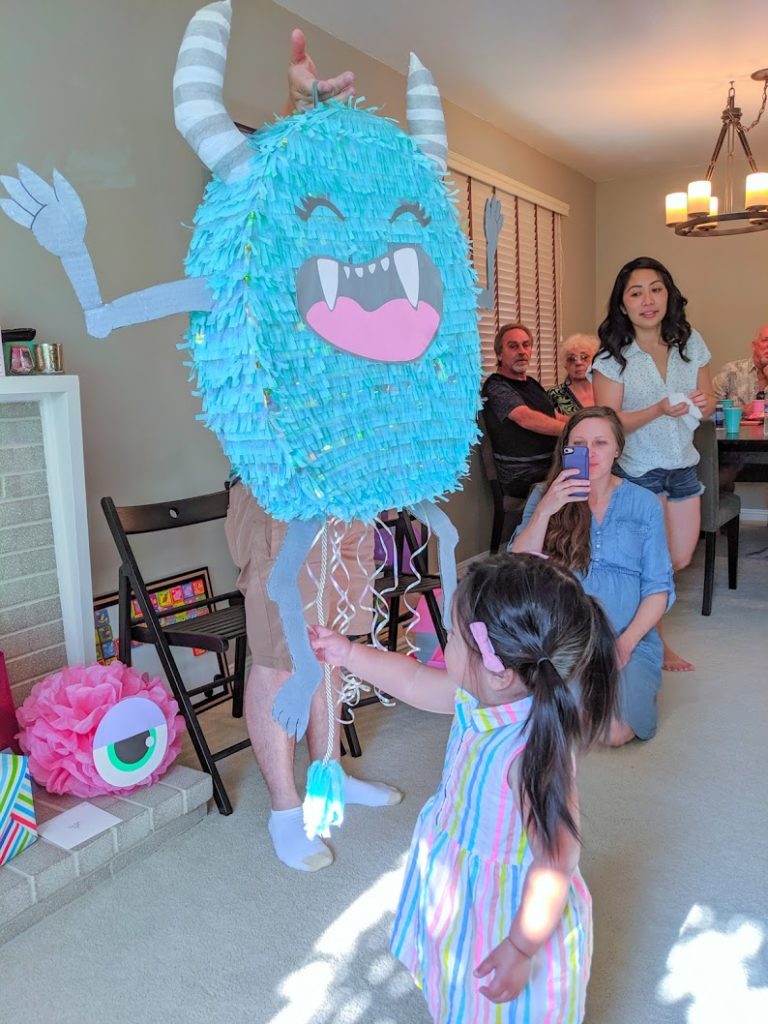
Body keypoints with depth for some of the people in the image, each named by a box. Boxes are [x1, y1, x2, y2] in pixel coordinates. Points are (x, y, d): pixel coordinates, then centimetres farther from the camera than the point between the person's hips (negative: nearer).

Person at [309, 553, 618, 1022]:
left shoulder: (534, 753, -38)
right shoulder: (483, 699, -14)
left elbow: (555, 862, -29)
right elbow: (415, 680, 4)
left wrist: (521, 948, -20)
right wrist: (347, 654, 7)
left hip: (511, 914, -7)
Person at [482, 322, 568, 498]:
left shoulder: (532, 384, 21)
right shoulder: (496, 387, -9)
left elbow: (556, 417, 28)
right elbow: (526, 418, -24)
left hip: (551, 466, 9)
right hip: (524, 479, -9)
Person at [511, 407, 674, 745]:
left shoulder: (644, 504, 4)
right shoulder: (544, 496, 4)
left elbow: (658, 587, 3)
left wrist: (626, 642, -12)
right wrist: (545, 510, -21)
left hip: (629, 640, 0)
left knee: (615, 732, -22)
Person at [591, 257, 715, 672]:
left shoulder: (690, 342, 1)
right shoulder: (613, 357, -13)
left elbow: (708, 401, 8)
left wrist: (702, 404, -15)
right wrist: (659, 410, -29)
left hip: (683, 465, 6)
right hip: (639, 470, -5)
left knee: (681, 559, 12)